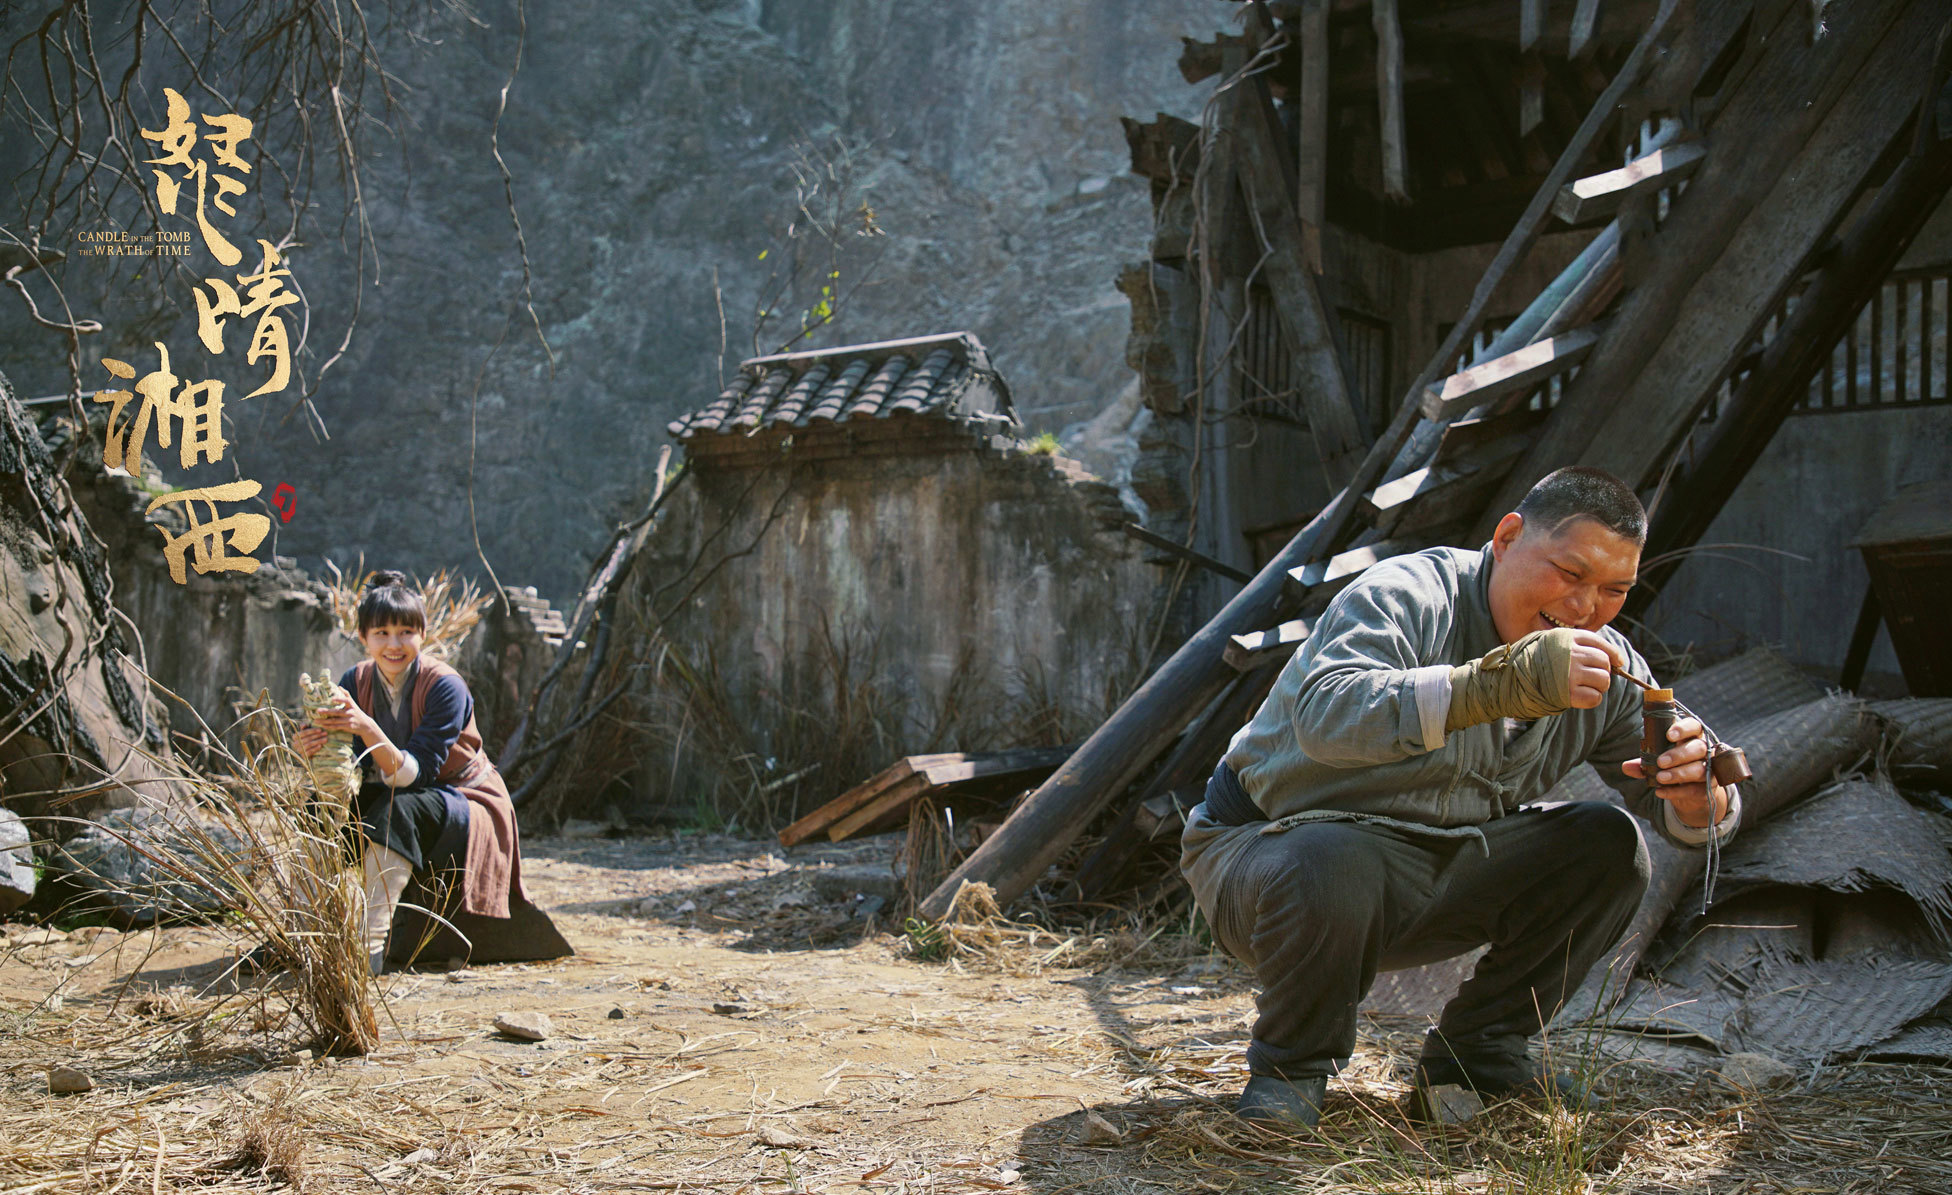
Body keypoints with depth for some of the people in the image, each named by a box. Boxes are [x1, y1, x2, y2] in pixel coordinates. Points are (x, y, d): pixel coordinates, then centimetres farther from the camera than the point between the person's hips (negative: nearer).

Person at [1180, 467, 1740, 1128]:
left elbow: (1672, 800, 1)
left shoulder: (1604, 664, 1)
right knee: (1333, 861, -39)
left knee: (1609, 843, -8)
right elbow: (1324, 715, -41)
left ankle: (1475, 1051, 4)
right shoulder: (1406, 595, -21)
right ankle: (1290, 1067, -9)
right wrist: (1502, 683, -50)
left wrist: (1699, 799, -25)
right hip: (1268, 846, -6)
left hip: (1428, 886, 6)